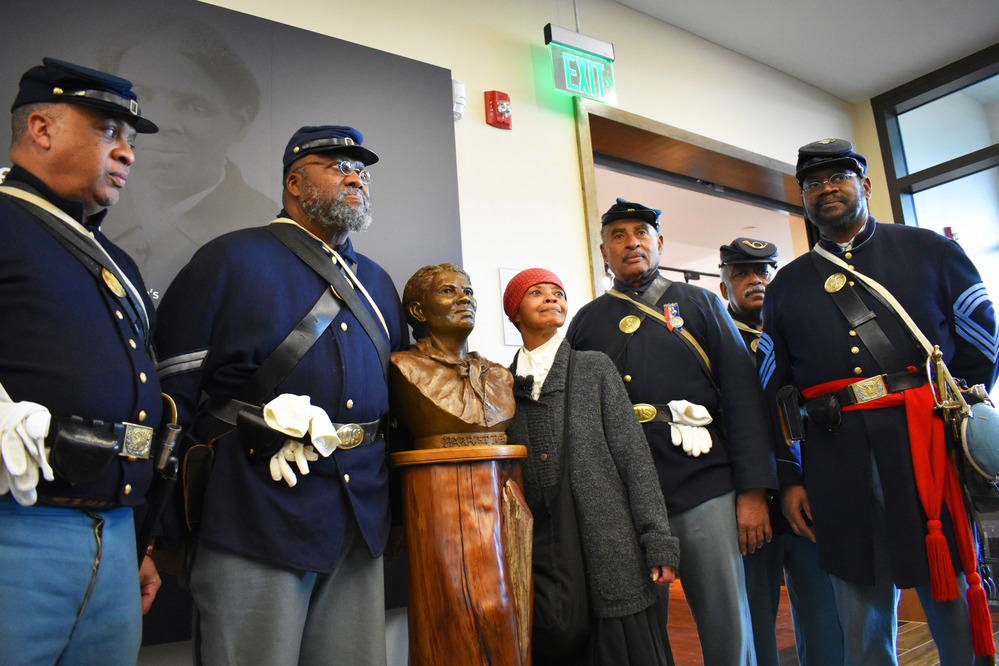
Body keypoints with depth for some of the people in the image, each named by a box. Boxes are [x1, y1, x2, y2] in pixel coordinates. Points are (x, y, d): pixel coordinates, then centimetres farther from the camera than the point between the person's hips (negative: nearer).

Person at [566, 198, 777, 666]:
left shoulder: (699, 304, 9)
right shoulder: (586, 322, 12)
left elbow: (743, 395, 2)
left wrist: (753, 490, -6)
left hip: (705, 487, -1)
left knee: (727, 628, 4)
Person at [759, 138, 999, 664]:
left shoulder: (930, 250, 9)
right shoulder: (787, 286, 12)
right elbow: (774, 389, 10)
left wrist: (952, 424, -1)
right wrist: (790, 478, 5)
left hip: (931, 456, -1)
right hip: (840, 475, 1)